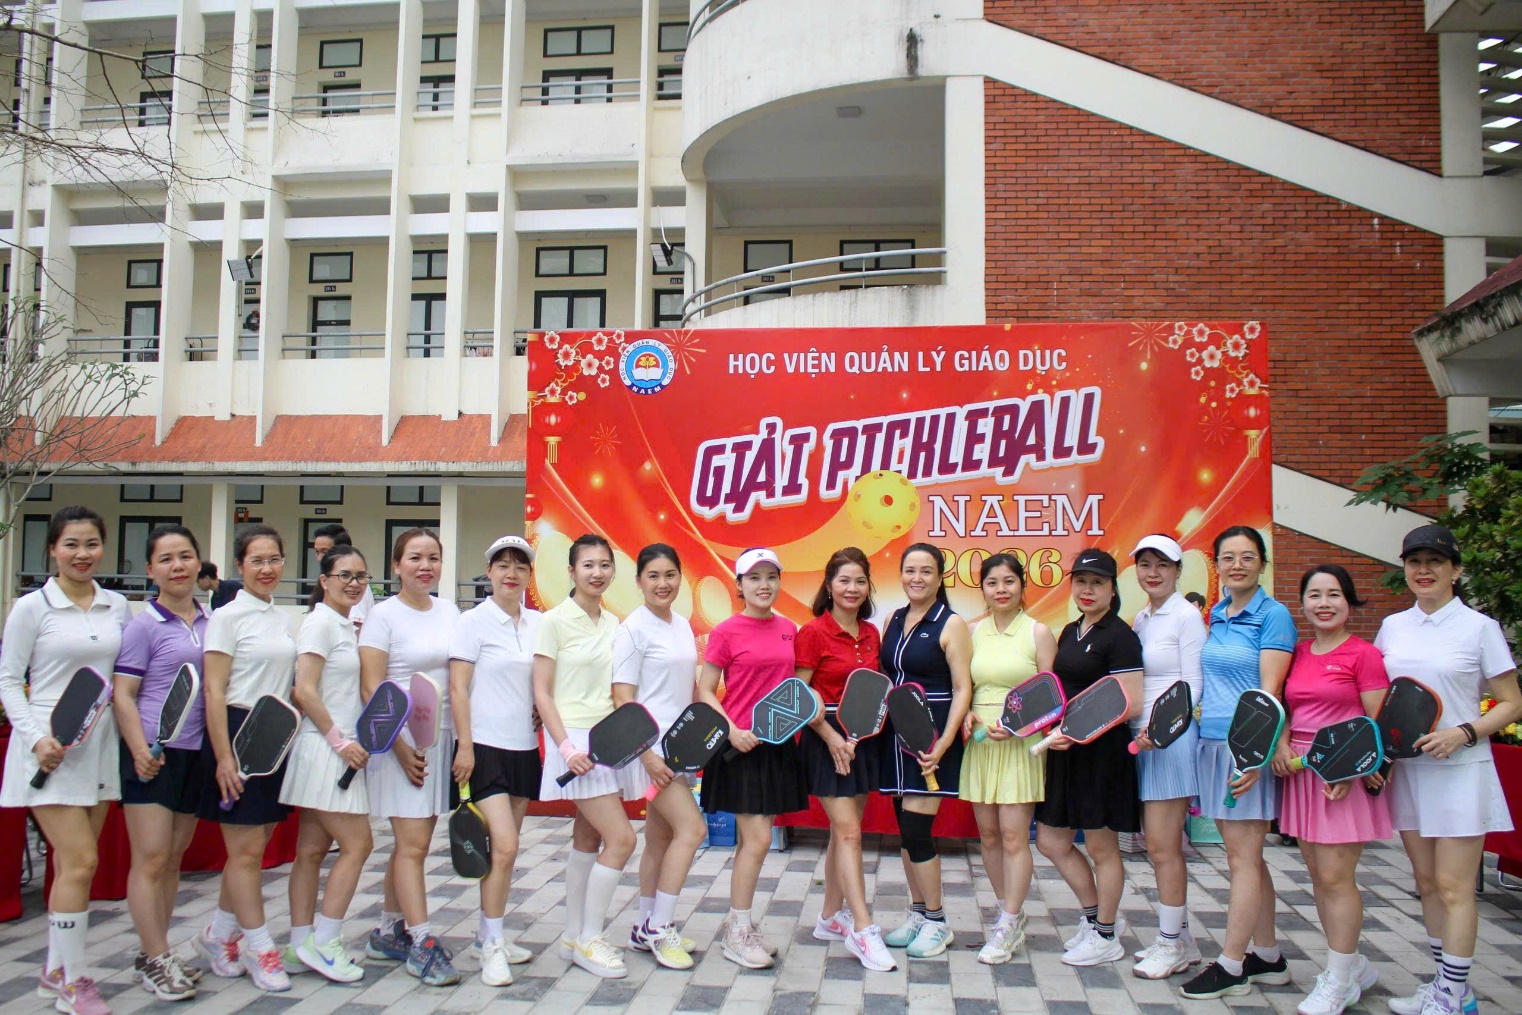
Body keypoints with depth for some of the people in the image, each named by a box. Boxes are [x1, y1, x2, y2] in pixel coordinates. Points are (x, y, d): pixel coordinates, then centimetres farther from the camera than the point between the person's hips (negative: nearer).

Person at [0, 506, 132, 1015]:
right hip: (50, 751, -4)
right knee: (80, 860, -9)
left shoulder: (118, 607, 7)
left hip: (99, 748, 5)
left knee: (71, 863, 11)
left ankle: (55, 971, 24)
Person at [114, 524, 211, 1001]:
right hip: (153, 755, -5)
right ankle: (156, 960, 7)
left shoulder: (213, 621, 8)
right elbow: (122, 695, -9)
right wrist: (139, 750, -21)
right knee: (150, 859, -3)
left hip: (196, 753, 6)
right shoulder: (144, 626, -7)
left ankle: (153, 952, 24)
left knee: (174, 858, 13)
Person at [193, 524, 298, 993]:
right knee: (247, 849, -1)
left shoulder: (281, 619, 13)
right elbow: (213, 691, -12)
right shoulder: (228, 616, -8)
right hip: (238, 732, -7)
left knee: (252, 847, 12)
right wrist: (223, 757, -17)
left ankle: (218, 934, 27)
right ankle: (259, 948, 10)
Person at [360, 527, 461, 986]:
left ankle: (387, 932, 24)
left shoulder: (449, 611, 9)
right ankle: (422, 944, 0)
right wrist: (400, 746, -15)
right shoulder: (384, 614, -7)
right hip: (401, 740, -6)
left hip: (442, 737, 6)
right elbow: (371, 689, -11)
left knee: (412, 842, 11)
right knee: (413, 844, -6)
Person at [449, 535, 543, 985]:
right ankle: (492, 947, 3)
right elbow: (457, 689, -9)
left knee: (506, 848, 11)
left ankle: (486, 937, 25)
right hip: (485, 746, -5)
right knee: (504, 846, -12)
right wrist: (465, 747, -13)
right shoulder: (473, 621, -6)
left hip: (525, 747, 6)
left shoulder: (537, 623, 8)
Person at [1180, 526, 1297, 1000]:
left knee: (1243, 858, -2)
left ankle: (1231, 966, 5)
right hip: (1213, 742, 7)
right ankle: (1268, 957, 24)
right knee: (1245, 856, 13)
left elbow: (1270, 691, -15)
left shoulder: (1273, 615, -8)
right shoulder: (1216, 616, 13)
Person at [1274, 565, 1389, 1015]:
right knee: (1318, 875, 12)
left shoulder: (1363, 654, -8)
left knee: (1336, 876, -5)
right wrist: (1281, 743, 0)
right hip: (1302, 773, 7)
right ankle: (1354, 964, 28)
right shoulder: (1297, 654, 10)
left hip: (1345, 776, -6)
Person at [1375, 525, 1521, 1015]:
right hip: (1406, 768, 5)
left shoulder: (1479, 627, -5)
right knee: (1427, 883, 11)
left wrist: (1463, 733, -17)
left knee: (1453, 887, -3)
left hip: (1459, 769, -5)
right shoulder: (1392, 627, 8)